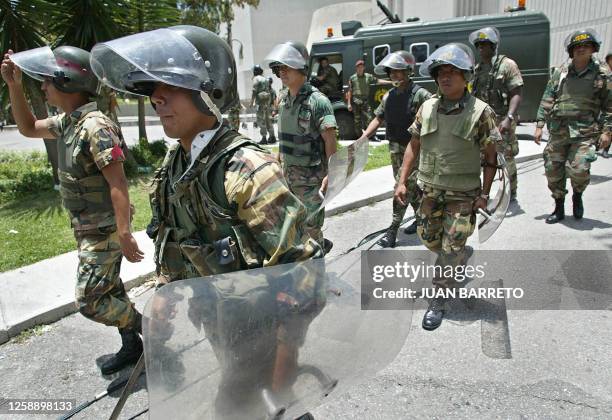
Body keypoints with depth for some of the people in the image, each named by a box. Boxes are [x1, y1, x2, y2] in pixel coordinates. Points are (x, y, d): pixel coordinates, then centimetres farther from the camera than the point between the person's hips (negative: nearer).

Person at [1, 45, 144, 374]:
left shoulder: (96, 126, -23)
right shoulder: (67, 121, 6)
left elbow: (118, 184, -27)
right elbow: (28, 128, 23)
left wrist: (124, 235, -27)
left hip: (104, 232, -9)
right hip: (87, 230, 9)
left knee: (88, 301, -3)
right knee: (109, 291, 17)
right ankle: (131, 346, 33)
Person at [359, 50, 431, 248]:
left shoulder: (420, 95, -12)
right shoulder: (389, 96, 8)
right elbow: (378, 119, 14)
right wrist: (365, 136, 1)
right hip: (395, 149, 7)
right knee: (411, 187, 17)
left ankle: (393, 230, -1)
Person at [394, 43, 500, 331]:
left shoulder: (480, 112, -11)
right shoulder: (427, 108, 0)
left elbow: (491, 157, -5)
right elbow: (413, 146, 6)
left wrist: (484, 194, -8)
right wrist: (402, 181, 2)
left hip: (464, 193, -4)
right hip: (432, 189, 5)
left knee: (450, 249, -2)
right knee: (429, 238, 16)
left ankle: (438, 301, 13)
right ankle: (463, 257, 48)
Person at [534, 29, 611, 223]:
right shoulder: (560, 72, 8)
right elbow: (547, 100, 8)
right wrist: (540, 125, 1)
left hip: (585, 132, -2)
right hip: (558, 131, 3)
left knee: (579, 169, -15)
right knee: (553, 170, 4)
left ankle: (577, 196, 20)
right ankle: (559, 209, 22)